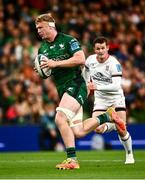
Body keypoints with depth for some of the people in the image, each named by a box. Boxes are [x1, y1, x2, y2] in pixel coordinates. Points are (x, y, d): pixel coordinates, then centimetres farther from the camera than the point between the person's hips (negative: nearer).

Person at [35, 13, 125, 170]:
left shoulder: (68, 40, -5)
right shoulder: (42, 49, 15)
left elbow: (80, 59, -17)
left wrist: (55, 63, -19)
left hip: (75, 85, -7)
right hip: (62, 90, 8)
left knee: (60, 119, -26)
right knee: (78, 132, 0)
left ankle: (72, 159, -21)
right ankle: (107, 116, 23)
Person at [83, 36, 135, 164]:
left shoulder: (114, 63, -22)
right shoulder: (90, 60, -7)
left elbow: (116, 86, -31)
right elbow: (86, 71, 19)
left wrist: (97, 87, -37)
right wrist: (89, 84, 18)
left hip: (116, 97, -3)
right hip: (100, 99, 3)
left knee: (121, 130, -10)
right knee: (98, 129, -15)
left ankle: (129, 154, 16)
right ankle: (110, 125, 21)